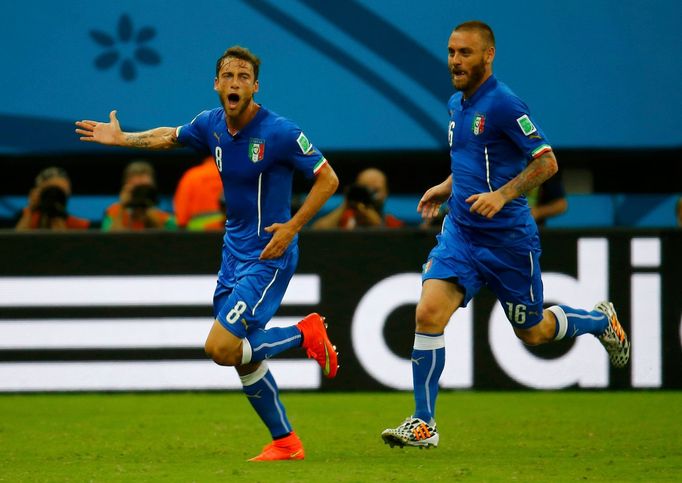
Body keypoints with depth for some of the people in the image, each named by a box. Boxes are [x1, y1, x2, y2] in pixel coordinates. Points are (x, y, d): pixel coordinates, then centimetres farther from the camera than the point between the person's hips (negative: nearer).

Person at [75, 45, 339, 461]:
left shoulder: (279, 132, -18)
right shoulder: (211, 125, 2)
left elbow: (328, 178, -13)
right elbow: (170, 137, 24)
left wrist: (292, 227, -19)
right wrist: (123, 139, 16)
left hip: (269, 256, -7)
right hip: (234, 251, 7)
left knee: (221, 348, -16)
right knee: (243, 357, 9)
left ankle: (306, 333, 2)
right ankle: (285, 443, 21)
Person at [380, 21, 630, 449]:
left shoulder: (503, 104, -14)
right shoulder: (456, 105, 10)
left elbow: (546, 162, -16)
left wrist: (502, 195, -26)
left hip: (508, 237, -6)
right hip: (460, 232, 6)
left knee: (533, 331, 11)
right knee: (428, 313, -14)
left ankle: (602, 320, 42)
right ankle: (423, 424, -9)